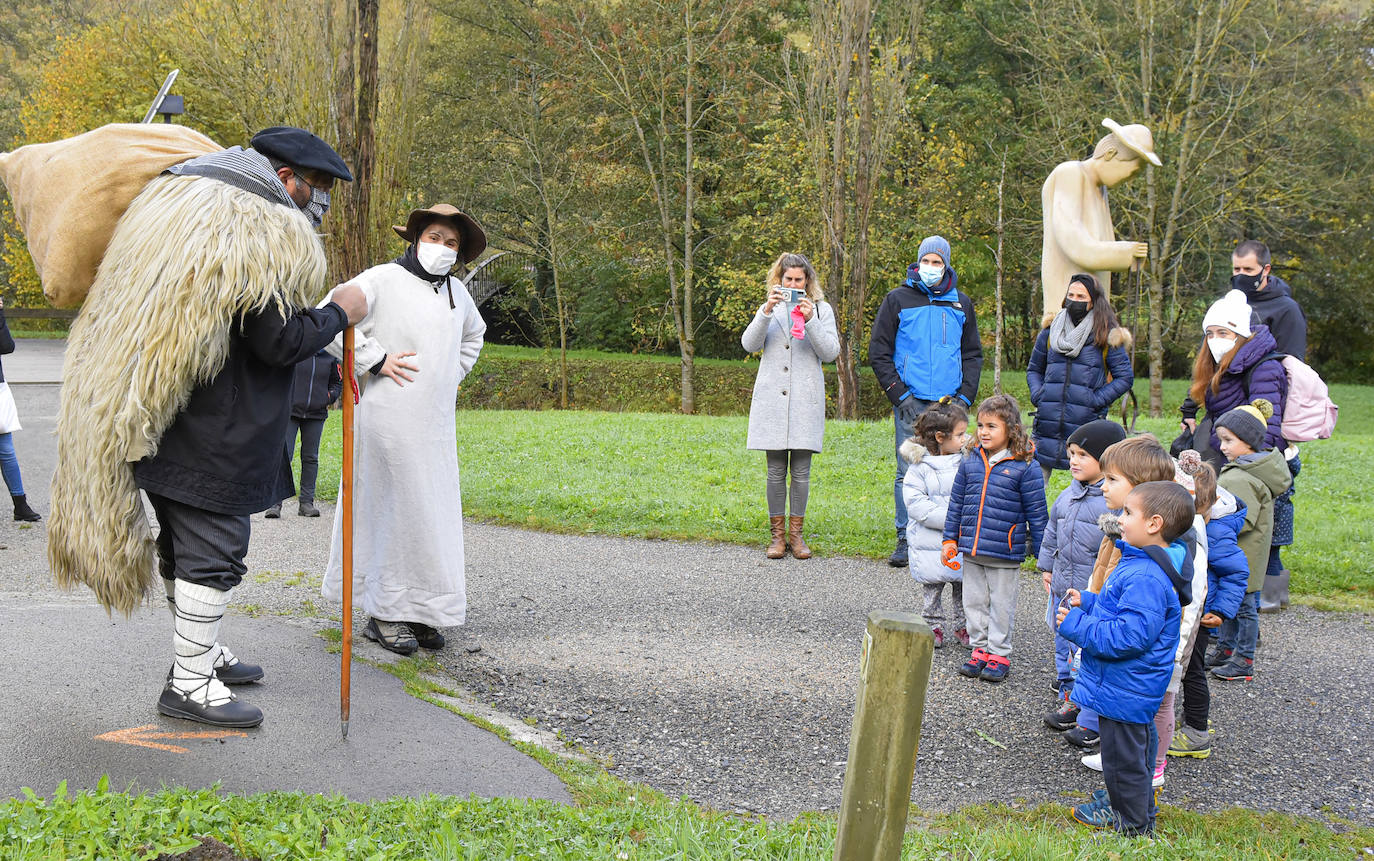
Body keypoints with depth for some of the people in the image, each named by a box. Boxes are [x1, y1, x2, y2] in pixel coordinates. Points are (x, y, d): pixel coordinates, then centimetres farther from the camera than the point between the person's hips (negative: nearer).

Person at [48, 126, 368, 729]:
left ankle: (201, 652, 35)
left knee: (186, 542, 20)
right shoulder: (265, 234, -17)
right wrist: (340, 313, -5)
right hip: (214, 435, -10)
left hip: (163, 421, 10)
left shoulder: (187, 207, 14)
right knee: (214, 549, -1)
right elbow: (281, 341, -19)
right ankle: (191, 684, 7)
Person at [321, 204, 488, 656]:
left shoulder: (457, 292, 15)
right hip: (388, 419, -7)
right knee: (392, 510, -3)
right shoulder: (383, 280, -6)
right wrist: (376, 359, -14)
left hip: (437, 425, 7)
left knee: (434, 514, 8)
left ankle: (421, 610, 17)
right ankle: (385, 614, 6)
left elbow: (473, 335, 37)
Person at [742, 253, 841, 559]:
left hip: (805, 401, -1)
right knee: (776, 471, 1)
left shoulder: (821, 309, 10)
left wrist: (810, 321, -14)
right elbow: (749, 344, 0)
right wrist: (766, 312, -14)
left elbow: (831, 352, -1)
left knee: (801, 471, -1)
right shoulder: (770, 308, 14)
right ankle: (777, 534, 8)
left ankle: (796, 533, 9)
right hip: (772, 400, 1)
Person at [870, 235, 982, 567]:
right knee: (908, 472, -3)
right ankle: (906, 540, 4)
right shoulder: (898, 300, 5)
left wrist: (965, 397, 3)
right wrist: (900, 396, -6)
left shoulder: (961, 303, 13)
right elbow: (879, 353, 3)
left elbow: (973, 354, 18)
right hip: (911, 403, -2)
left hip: (950, 403, 2)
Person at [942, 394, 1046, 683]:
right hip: (971, 550, 5)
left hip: (1004, 552, -4)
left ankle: (999, 655, 20)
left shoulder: (1024, 468, -9)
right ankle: (980, 650, 27)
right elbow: (956, 503, 12)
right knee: (974, 602, 13)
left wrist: (1041, 552, -3)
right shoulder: (970, 462, 4)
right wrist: (950, 539, 11)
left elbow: (1036, 513, -5)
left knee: (1001, 605, 7)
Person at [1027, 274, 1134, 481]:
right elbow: (1034, 369, 23)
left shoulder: (1106, 336, 2)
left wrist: (1097, 400, -9)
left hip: (1086, 425, -3)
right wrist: (1037, 394, 4)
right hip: (1047, 424, 3)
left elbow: (1125, 377, 3)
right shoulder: (1050, 331, 12)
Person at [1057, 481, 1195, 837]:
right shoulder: (1142, 563, 5)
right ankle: (1133, 802, 44)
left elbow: (1129, 636, -33)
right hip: (1133, 686, 11)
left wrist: (1076, 625, -27)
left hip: (1124, 686, -11)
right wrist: (1087, 602, 10)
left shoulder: (1145, 577, -30)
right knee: (1135, 747, 26)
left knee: (1123, 752, 7)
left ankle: (1133, 819, 23)